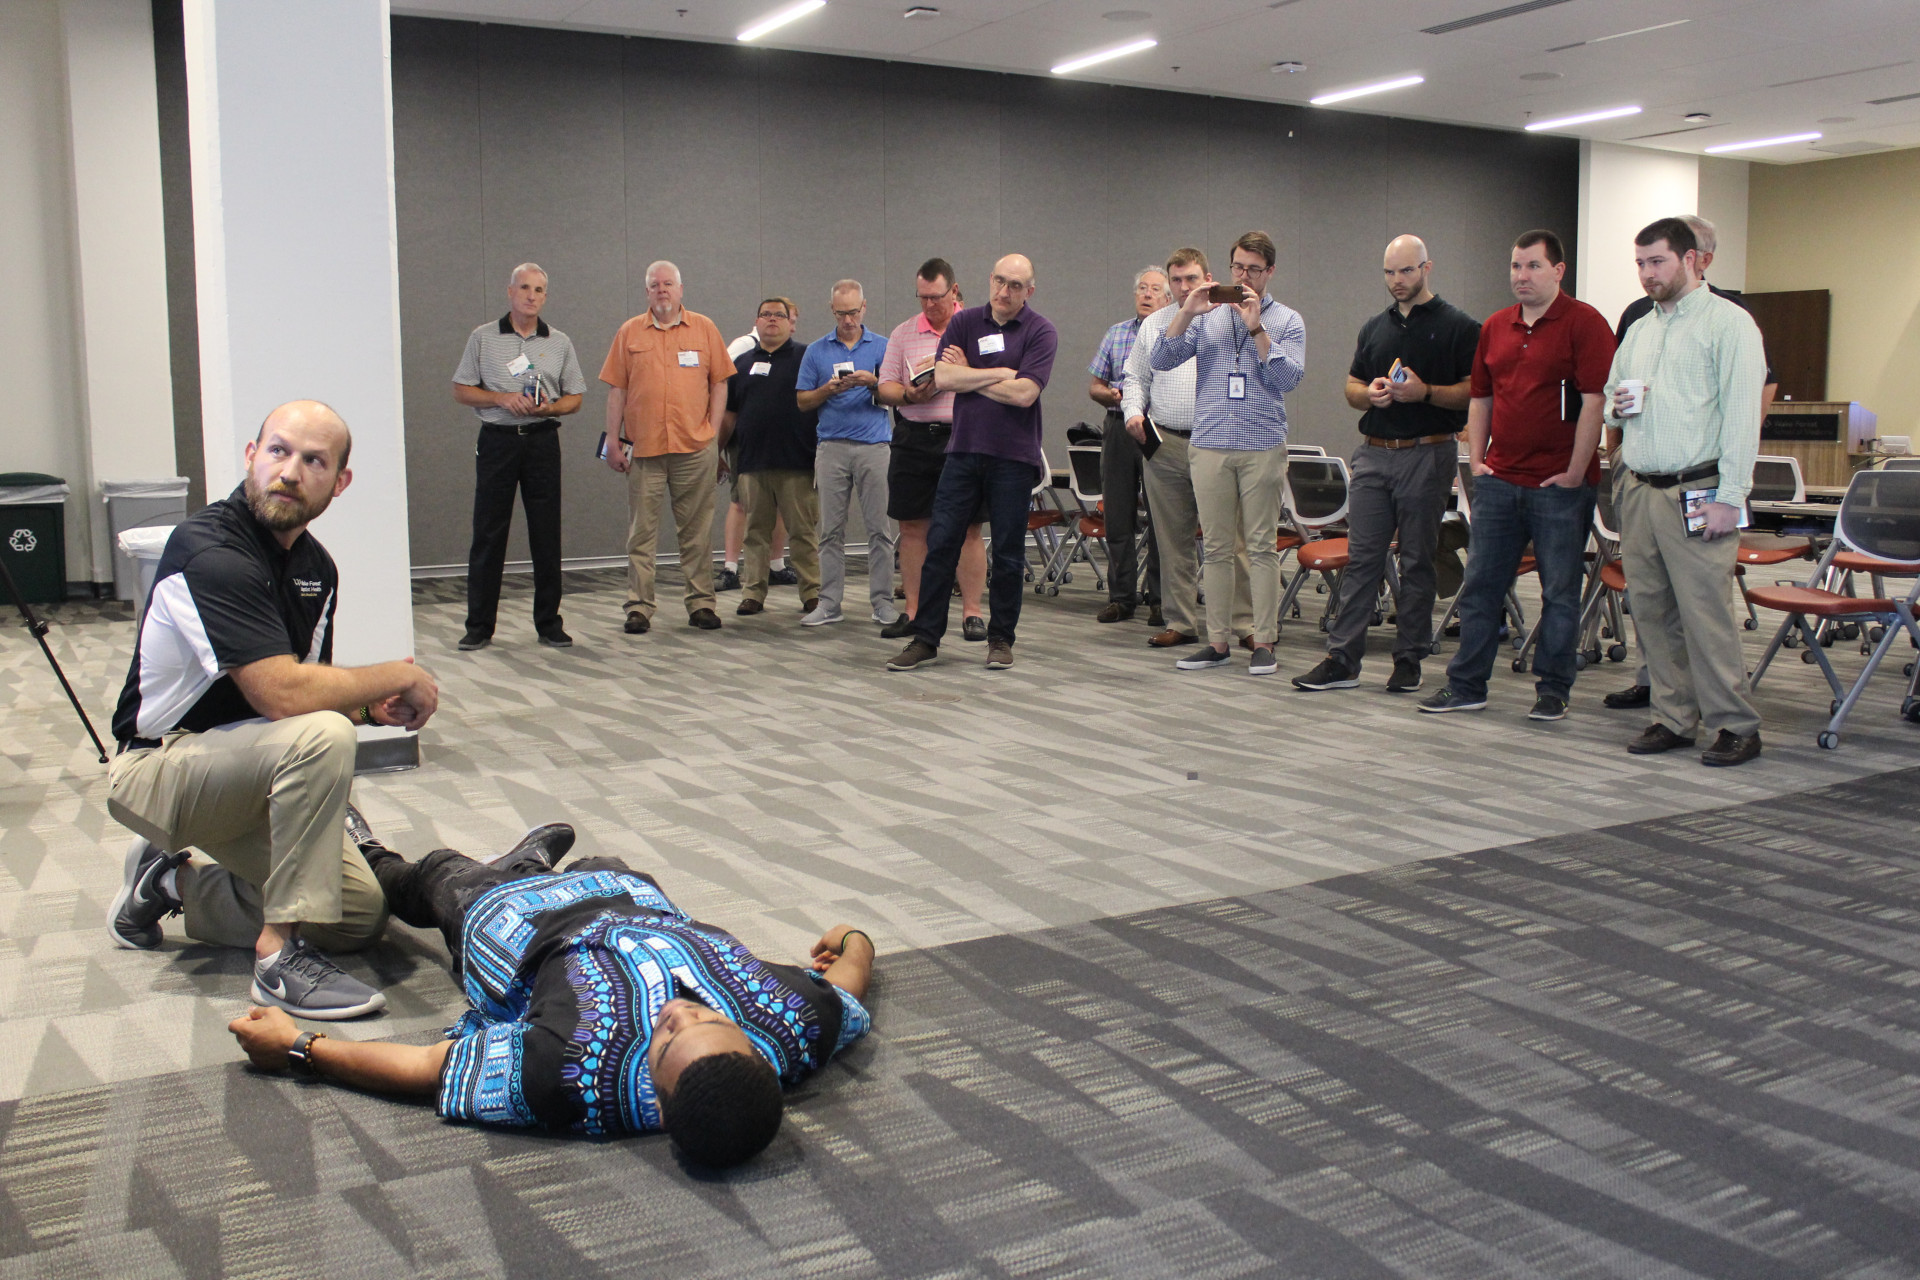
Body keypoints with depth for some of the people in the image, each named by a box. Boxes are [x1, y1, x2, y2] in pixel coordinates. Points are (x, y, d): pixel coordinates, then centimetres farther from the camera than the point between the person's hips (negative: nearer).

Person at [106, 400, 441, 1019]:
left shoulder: (315, 565, 4)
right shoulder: (211, 553, -24)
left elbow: (315, 685, 13)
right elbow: (284, 693, -34)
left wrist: (373, 704, -9)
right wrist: (400, 676, -20)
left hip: (243, 770, 9)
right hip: (158, 770, -8)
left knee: (362, 915, 4)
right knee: (322, 736, -35)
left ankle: (172, 881, 20)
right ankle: (280, 954, -25)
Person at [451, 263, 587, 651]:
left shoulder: (559, 343, 10)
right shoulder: (482, 338, 7)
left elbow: (575, 397, 11)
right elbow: (461, 390, 5)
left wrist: (550, 407, -10)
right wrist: (502, 399, -11)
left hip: (542, 440, 1)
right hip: (497, 440, -1)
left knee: (546, 535, 2)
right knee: (488, 534, 0)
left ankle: (549, 623, 10)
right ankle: (479, 626, 7)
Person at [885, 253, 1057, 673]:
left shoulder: (1040, 331, -2)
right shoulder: (964, 323, 8)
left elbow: (1024, 394, -15)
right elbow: (943, 378, -6)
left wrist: (969, 376, -5)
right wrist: (1002, 373, -9)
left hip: (1013, 456, -3)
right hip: (964, 450, 3)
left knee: (1008, 553, 5)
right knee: (940, 543, 1)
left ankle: (1001, 638, 18)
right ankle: (925, 638, 7)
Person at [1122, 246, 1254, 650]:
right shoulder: (1153, 325, 16)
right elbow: (1136, 378, 20)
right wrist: (1133, 412, 2)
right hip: (1164, 444, 4)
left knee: (1231, 539, -6)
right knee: (1173, 540, 7)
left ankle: (1247, 623, -1)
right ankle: (1180, 623, 15)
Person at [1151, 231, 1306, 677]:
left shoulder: (1286, 321, 9)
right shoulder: (1207, 316, 13)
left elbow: (1289, 377, -7)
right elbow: (1162, 360, 2)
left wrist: (1256, 327, -11)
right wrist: (1187, 312, -8)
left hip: (1263, 447, -2)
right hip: (1210, 445, 2)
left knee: (1261, 547, -2)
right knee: (1217, 548, 4)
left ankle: (1263, 642, 2)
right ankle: (1218, 641, 9)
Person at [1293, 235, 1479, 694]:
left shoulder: (1458, 326, -1)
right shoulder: (1374, 327, 15)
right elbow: (1351, 387, 20)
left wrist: (1425, 392, -19)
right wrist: (1370, 393, -3)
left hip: (1428, 454, -4)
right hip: (1373, 453, 4)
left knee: (1417, 562, 2)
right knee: (1361, 559, 2)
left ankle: (1409, 660, 11)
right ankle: (1341, 659, 3)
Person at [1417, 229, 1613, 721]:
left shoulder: (1583, 323, -7)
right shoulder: (1495, 327, 12)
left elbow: (1594, 402, -13)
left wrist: (1575, 473, -14)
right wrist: (1476, 457, 10)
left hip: (1559, 483, -6)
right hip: (1499, 479, 6)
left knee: (1560, 591, 4)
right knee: (1480, 584, 8)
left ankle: (1553, 690, 13)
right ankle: (1466, 685, 15)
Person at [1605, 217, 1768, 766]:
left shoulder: (1728, 322, -2)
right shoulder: (1638, 331, 19)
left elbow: (1741, 415, -9)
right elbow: (1609, 402, 28)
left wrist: (1729, 497, -15)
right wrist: (1616, 407, 3)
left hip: (1696, 492, -7)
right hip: (1639, 489, 7)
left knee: (1706, 612, -8)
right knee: (1652, 612, 6)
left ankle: (1735, 725, 1)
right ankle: (1674, 718, 15)